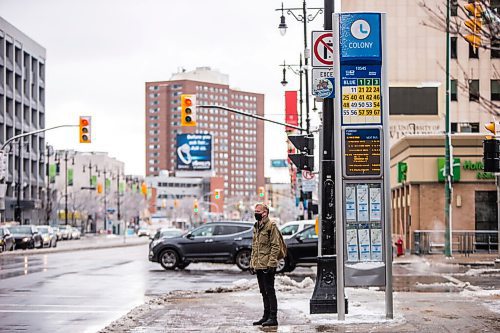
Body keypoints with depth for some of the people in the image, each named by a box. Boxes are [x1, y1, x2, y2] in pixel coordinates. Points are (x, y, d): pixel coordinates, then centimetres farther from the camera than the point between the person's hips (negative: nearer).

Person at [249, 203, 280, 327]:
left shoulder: (271, 226, -9)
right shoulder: (256, 227, 17)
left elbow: (275, 246, -14)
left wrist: (271, 263, -19)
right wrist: (252, 263, 17)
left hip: (267, 266, -9)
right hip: (258, 265, 9)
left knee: (269, 291, -6)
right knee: (264, 292, 13)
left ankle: (273, 317, -3)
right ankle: (266, 316, 20)